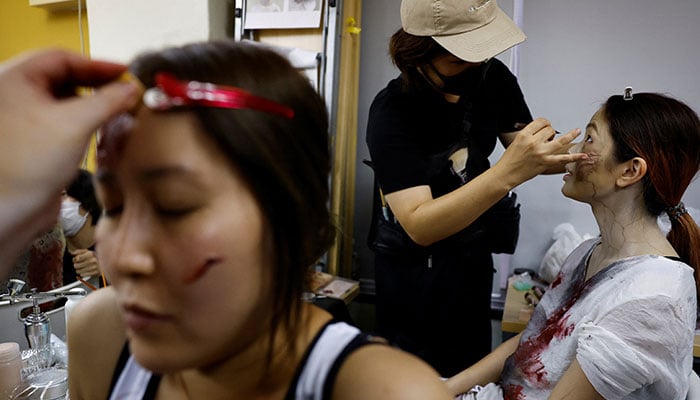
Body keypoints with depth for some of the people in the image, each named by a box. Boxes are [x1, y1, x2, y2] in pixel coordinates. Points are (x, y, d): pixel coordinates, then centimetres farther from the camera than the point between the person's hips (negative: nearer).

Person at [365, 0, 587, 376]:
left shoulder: (492, 77, -11)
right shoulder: (392, 110, -27)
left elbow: (531, 154, -2)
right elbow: (419, 226, -35)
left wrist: (581, 154, -23)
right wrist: (508, 172, -44)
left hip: (474, 256, 5)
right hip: (414, 268, -4)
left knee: (473, 368, 20)